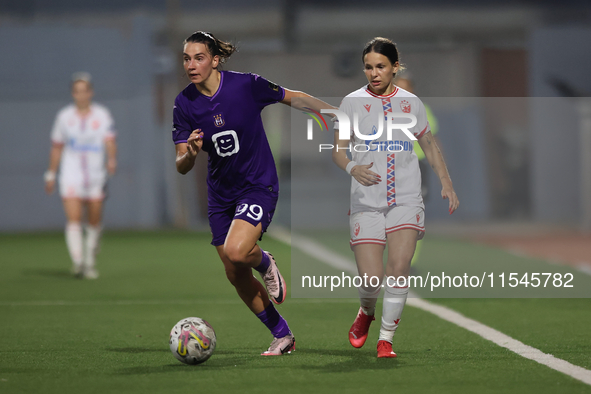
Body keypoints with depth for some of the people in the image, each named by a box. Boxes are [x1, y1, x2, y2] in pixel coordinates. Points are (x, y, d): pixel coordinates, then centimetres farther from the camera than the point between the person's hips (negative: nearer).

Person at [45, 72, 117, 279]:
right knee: (73, 219, -16)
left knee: (94, 222, 5)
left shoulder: (102, 115, 1)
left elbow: (110, 141, -11)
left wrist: (112, 159, -30)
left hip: (96, 176, 0)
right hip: (71, 175, 0)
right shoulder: (64, 116, 5)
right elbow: (56, 147, 13)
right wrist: (51, 175, 14)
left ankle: (90, 262, 23)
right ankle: (77, 262, -25)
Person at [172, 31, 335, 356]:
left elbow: (294, 98, -1)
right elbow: (182, 167, -8)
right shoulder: (185, 104, -8)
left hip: (258, 185, -5)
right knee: (236, 277, 7)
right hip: (220, 193, 5)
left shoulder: (246, 85, -17)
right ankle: (283, 336, 26)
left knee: (236, 251, -28)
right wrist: (190, 154, -31)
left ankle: (265, 263, 9)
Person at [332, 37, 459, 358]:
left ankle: (386, 337, -2)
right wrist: (352, 167, -21)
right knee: (370, 278, -9)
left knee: (399, 266, -17)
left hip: (406, 199, 1)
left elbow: (429, 145, 20)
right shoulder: (352, 103, 3)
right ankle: (366, 312, 27)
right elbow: (338, 150, 0)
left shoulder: (411, 103, 8)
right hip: (366, 200, -1)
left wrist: (445, 181, 11)